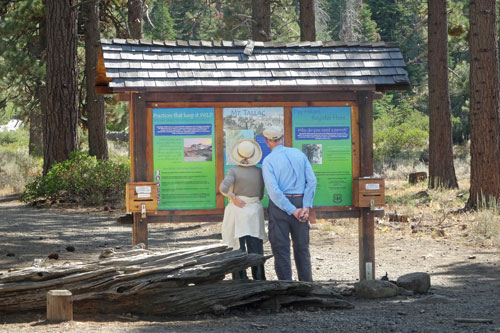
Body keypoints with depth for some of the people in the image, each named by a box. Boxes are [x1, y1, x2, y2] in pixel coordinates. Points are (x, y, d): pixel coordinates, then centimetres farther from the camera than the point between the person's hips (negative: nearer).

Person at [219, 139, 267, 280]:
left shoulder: (234, 171, -9)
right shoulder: (259, 171, 0)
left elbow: (223, 188, -23)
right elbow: (261, 195, 6)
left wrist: (232, 197, -8)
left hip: (237, 211, -2)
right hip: (255, 211, 2)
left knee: (238, 249, 4)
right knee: (256, 248, 8)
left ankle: (240, 280, 4)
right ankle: (259, 280, 9)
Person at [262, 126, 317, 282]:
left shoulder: (268, 160, -7)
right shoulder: (299, 154, 6)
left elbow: (273, 190, -16)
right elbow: (312, 181, 0)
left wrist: (293, 211, -12)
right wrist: (306, 207, -5)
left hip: (279, 205, -4)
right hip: (300, 201, 4)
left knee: (281, 248, 1)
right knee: (302, 247, 13)